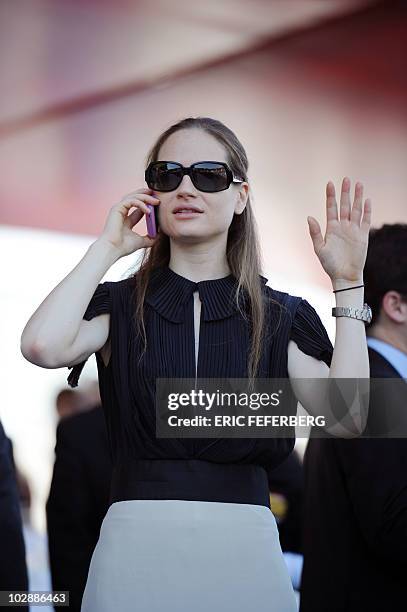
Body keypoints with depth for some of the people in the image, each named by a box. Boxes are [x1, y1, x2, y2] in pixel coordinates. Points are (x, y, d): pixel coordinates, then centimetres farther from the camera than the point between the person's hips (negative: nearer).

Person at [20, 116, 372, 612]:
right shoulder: (120, 305, 5)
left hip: (246, 549, 1)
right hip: (137, 545, -1)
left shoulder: (281, 317, 7)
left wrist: (347, 285, -8)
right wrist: (107, 247, -6)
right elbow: (43, 346, -17)